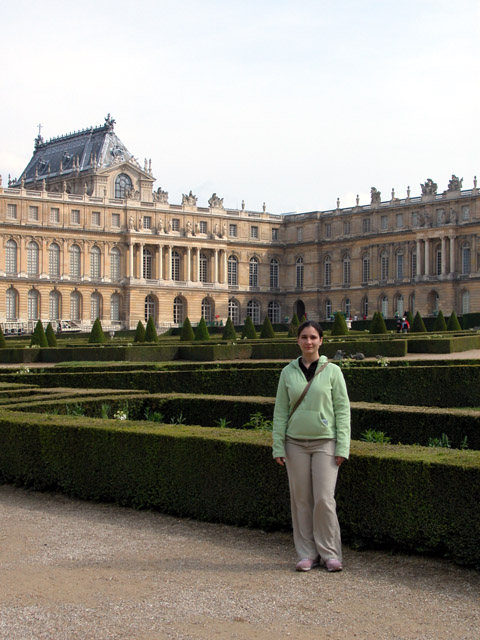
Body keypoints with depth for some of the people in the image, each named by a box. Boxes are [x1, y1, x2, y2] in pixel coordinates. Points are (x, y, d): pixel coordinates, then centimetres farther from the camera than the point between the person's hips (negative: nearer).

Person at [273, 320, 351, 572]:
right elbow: (280, 411, 8)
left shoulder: (332, 371, 0)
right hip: (296, 443, 2)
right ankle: (307, 554, 13)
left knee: (324, 499, -7)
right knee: (301, 500, 4)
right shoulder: (288, 372, 5)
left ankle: (329, 553, 7)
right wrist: (278, 446, 2)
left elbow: (343, 410, 0)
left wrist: (342, 447, -6)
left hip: (324, 442, -2)